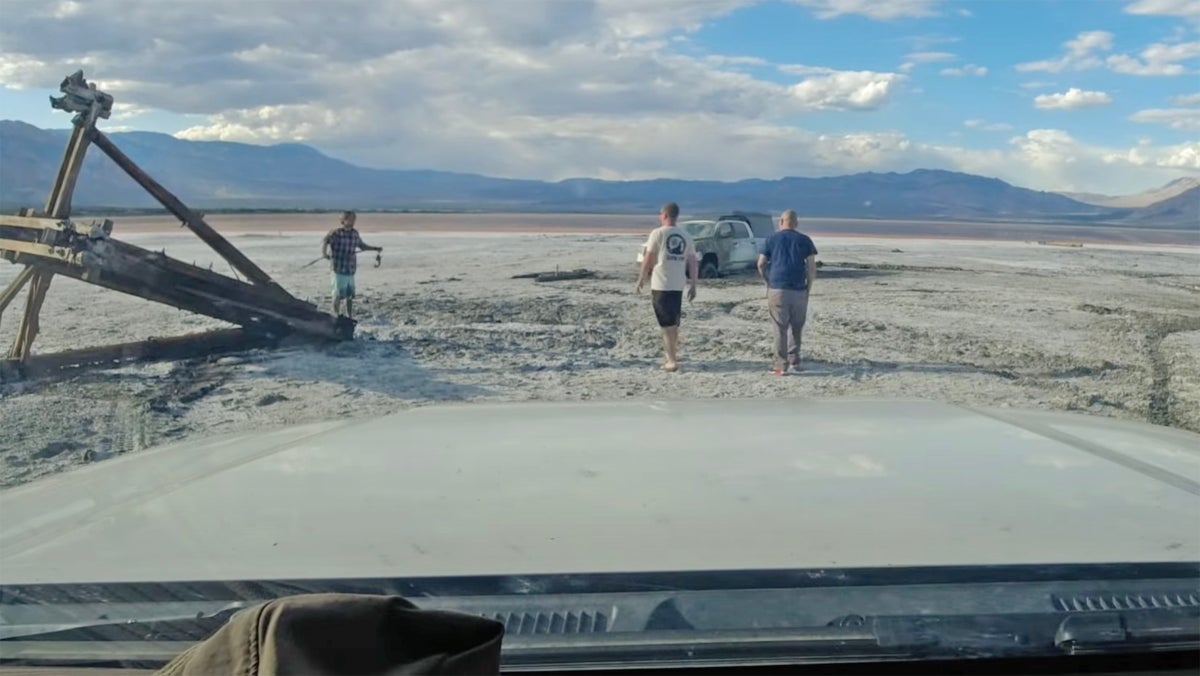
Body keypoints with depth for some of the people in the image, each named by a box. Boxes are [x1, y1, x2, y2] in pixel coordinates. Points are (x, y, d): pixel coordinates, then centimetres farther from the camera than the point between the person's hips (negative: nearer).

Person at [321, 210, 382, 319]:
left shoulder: (355, 233, 10)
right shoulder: (336, 233, -9)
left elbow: (361, 245, 27)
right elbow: (325, 241, -23)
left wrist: (375, 248, 28)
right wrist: (324, 253, -41)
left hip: (351, 270, 6)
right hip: (339, 269, -6)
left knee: (350, 295, 11)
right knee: (338, 294, -1)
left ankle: (350, 316, 22)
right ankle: (337, 316, 10)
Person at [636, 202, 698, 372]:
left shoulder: (658, 233, -7)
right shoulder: (686, 236, 7)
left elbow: (648, 260, -7)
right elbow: (693, 262, 6)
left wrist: (641, 280, 3)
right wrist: (693, 285, 12)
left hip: (661, 285, -5)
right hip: (678, 285, 5)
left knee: (667, 324, -3)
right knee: (673, 323, 17)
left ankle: (672, 360, -7)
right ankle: (671, 355, 29)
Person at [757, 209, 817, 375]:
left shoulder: (772, 239, 7)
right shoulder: (804, 240, 8)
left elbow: (761, 264, 3)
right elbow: (811, 266, 1)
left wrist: (768, 281, 16)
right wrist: (808, 287, 9)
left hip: (777, 289, -1)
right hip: (799, 290, 1)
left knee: (780, 329, 1)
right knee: (796, 328, 13)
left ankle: (781, 366, -2)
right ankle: (794, 363, 15)